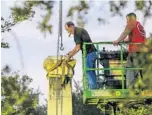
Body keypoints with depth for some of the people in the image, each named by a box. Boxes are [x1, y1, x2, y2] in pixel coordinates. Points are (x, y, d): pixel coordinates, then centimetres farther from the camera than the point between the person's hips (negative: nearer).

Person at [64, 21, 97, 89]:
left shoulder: (76, 33, -12)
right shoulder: (81, 30, 18)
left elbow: (78, 47, -16)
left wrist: (70, 56, -8)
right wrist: (72, 52, 20)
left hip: (88, 54, -9)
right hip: (93, 52, 10)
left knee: (88, 72, -5)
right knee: (92, 72, 11)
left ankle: (93, 87, -6)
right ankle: (94, 87, 11)